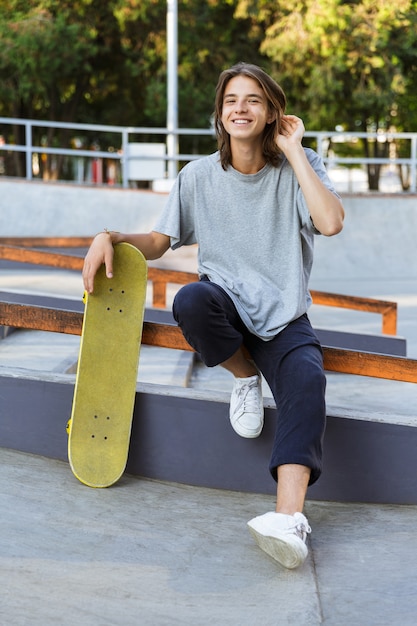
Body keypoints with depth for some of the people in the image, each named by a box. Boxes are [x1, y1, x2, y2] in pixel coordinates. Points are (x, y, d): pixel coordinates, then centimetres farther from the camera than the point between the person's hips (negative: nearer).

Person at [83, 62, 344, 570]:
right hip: (225, 305, 2)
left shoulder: (299, 167, 0)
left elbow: (331, 221, -19)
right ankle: (245, 376, -5)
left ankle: (289, 517, -50)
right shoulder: (199, 176, 5)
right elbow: (158, 241, 11)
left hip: (284, 318, -1)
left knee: (306, 379, -35)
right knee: (191, 301, -37)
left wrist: (293, 151, -13)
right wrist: (110, 238, -10)